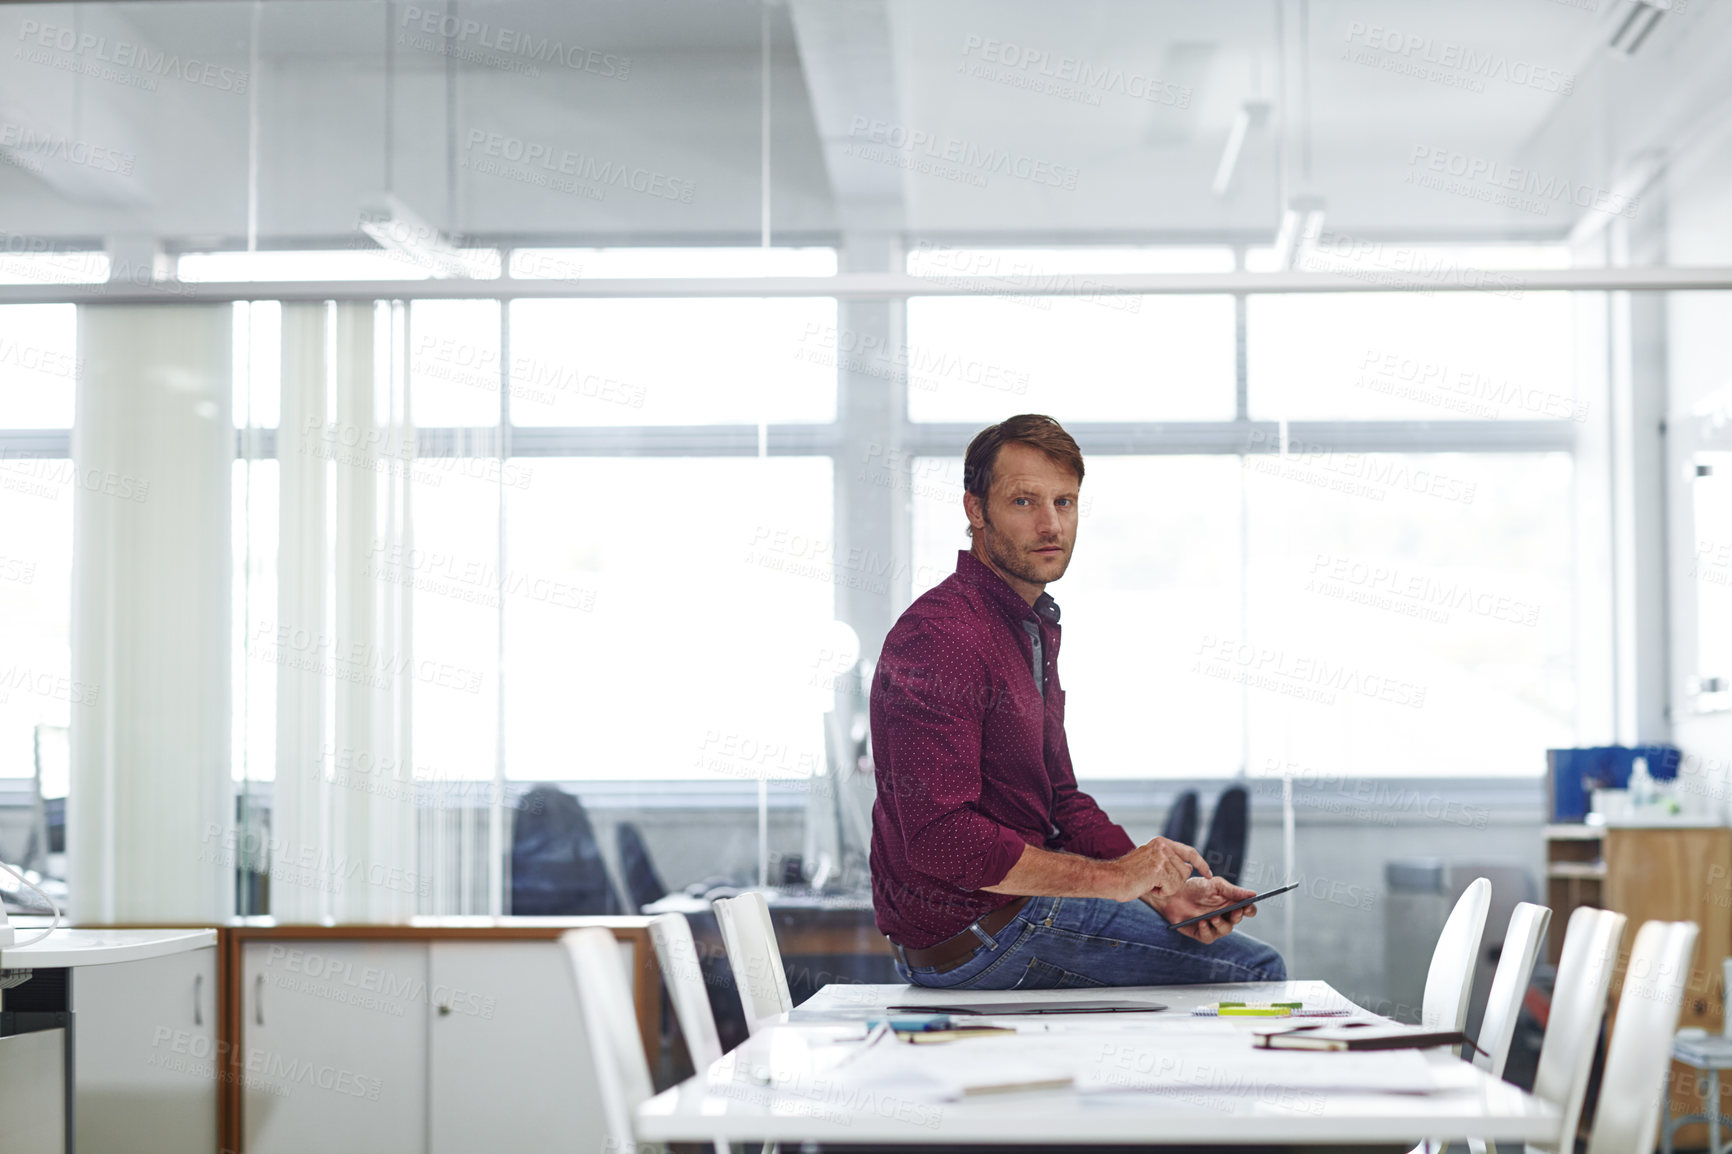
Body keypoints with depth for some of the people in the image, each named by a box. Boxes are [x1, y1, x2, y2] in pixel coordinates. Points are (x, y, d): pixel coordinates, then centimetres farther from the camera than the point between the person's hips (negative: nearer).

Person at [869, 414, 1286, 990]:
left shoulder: (1034, 627, 14)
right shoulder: (941, 636, -20)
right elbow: (939, 838, -28)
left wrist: (1161, 889, -1)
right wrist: (1112, 876, -24)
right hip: (973, 935, -10)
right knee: (1255, 968, -9)